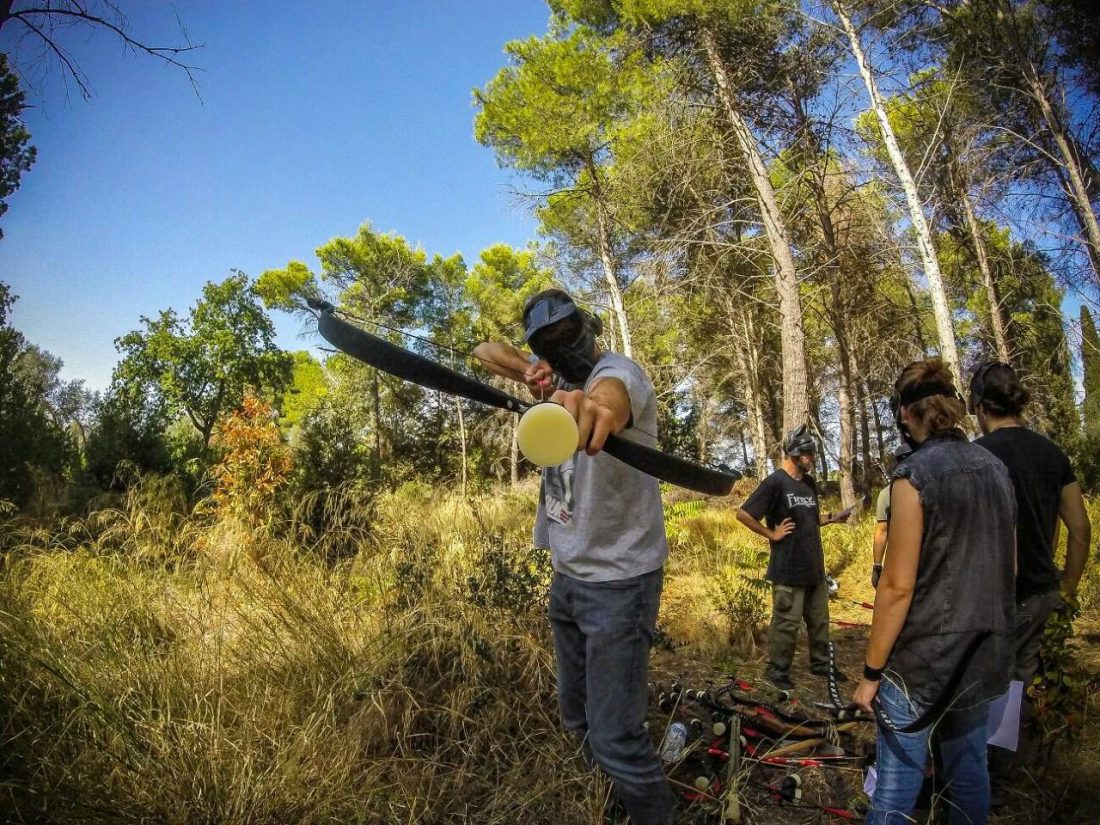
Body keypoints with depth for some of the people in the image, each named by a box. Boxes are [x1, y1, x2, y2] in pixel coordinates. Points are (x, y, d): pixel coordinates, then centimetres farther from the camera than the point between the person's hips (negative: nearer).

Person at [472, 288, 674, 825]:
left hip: (617, 582, -8)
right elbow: (485, 351, 9)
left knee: (616, 739, -8)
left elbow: (610, 397, -42)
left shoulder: (618, 371, -17)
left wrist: (595, 406, -67)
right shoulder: (557, 376, 8)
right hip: (566, 577, 8)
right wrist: (530, 369, -12)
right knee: (579, 718, 21)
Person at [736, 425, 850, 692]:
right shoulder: (775, 482, -15)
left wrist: (832, 518, 6)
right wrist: (772, 534, -14)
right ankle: (776, 671, 16)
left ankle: (821, 664, 35)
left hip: (814, 567, 8)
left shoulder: (809, 484, 11)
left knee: (820, 620, 19)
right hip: (788, 569, -8)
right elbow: (743, 514, -18)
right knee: (786, 623, 1)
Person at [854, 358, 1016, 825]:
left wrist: (871, 673, -10)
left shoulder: (914, 475, -18)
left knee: (897, 785, 4)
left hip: (923, 660, -7)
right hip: (985, 655, 7)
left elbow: (898, 586, -18)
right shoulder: (996, 469, 3)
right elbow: (1009, 566, 12)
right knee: (970, 773, 20)